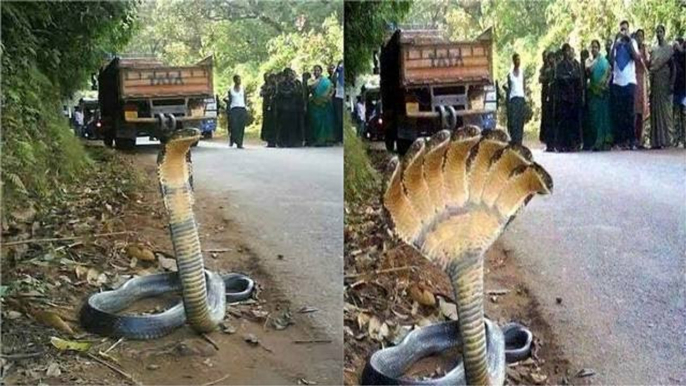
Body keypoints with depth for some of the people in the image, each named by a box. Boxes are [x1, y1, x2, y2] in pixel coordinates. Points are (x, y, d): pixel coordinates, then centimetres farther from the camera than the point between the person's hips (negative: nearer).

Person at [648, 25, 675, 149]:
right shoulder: (653, 50, 16)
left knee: (665, 110, -6)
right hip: (655, 84, 5)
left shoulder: (669, 48, 1)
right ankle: (656, 140, 1)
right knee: (655, 111, 1)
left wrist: (671, 84, -12)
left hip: (665, 83, -5)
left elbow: (673, 67, -3)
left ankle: (666, 139, -5)